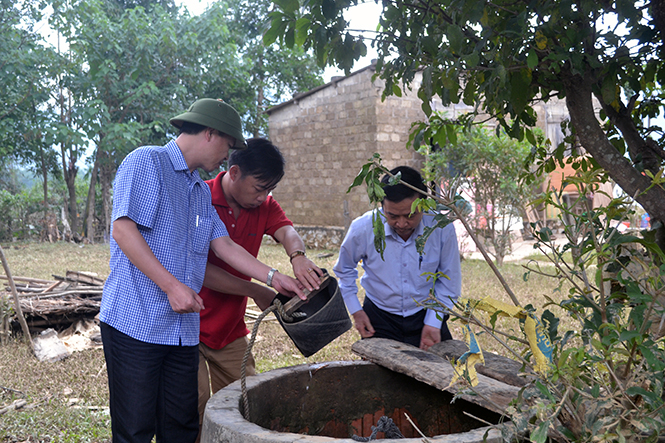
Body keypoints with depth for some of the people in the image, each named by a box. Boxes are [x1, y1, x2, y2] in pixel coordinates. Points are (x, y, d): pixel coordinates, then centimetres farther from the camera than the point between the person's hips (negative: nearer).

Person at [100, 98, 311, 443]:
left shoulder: (202, 191, 20)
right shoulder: (146, 162, -6)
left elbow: (223, 244, 19)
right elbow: (122, 230, -16)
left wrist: (273, 278, 12)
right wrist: (172, 286, -19)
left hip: (183, 328, 8)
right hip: (136, 322, -8)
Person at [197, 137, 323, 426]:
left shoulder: (264, 206, 4)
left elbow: (286, 231, -16)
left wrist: (297, 255, -41)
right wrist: (256, 291, -20)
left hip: (231, 331, 6)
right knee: (197, 407, -10)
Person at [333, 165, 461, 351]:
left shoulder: (442, 228, -19)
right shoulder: (362, 229, -18)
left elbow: (449, 281, -3)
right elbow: (344, 269, 4)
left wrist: (433, 323, -6)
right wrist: (355, 311, 2)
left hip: (426, 314, 0)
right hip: (379, 319, 0)